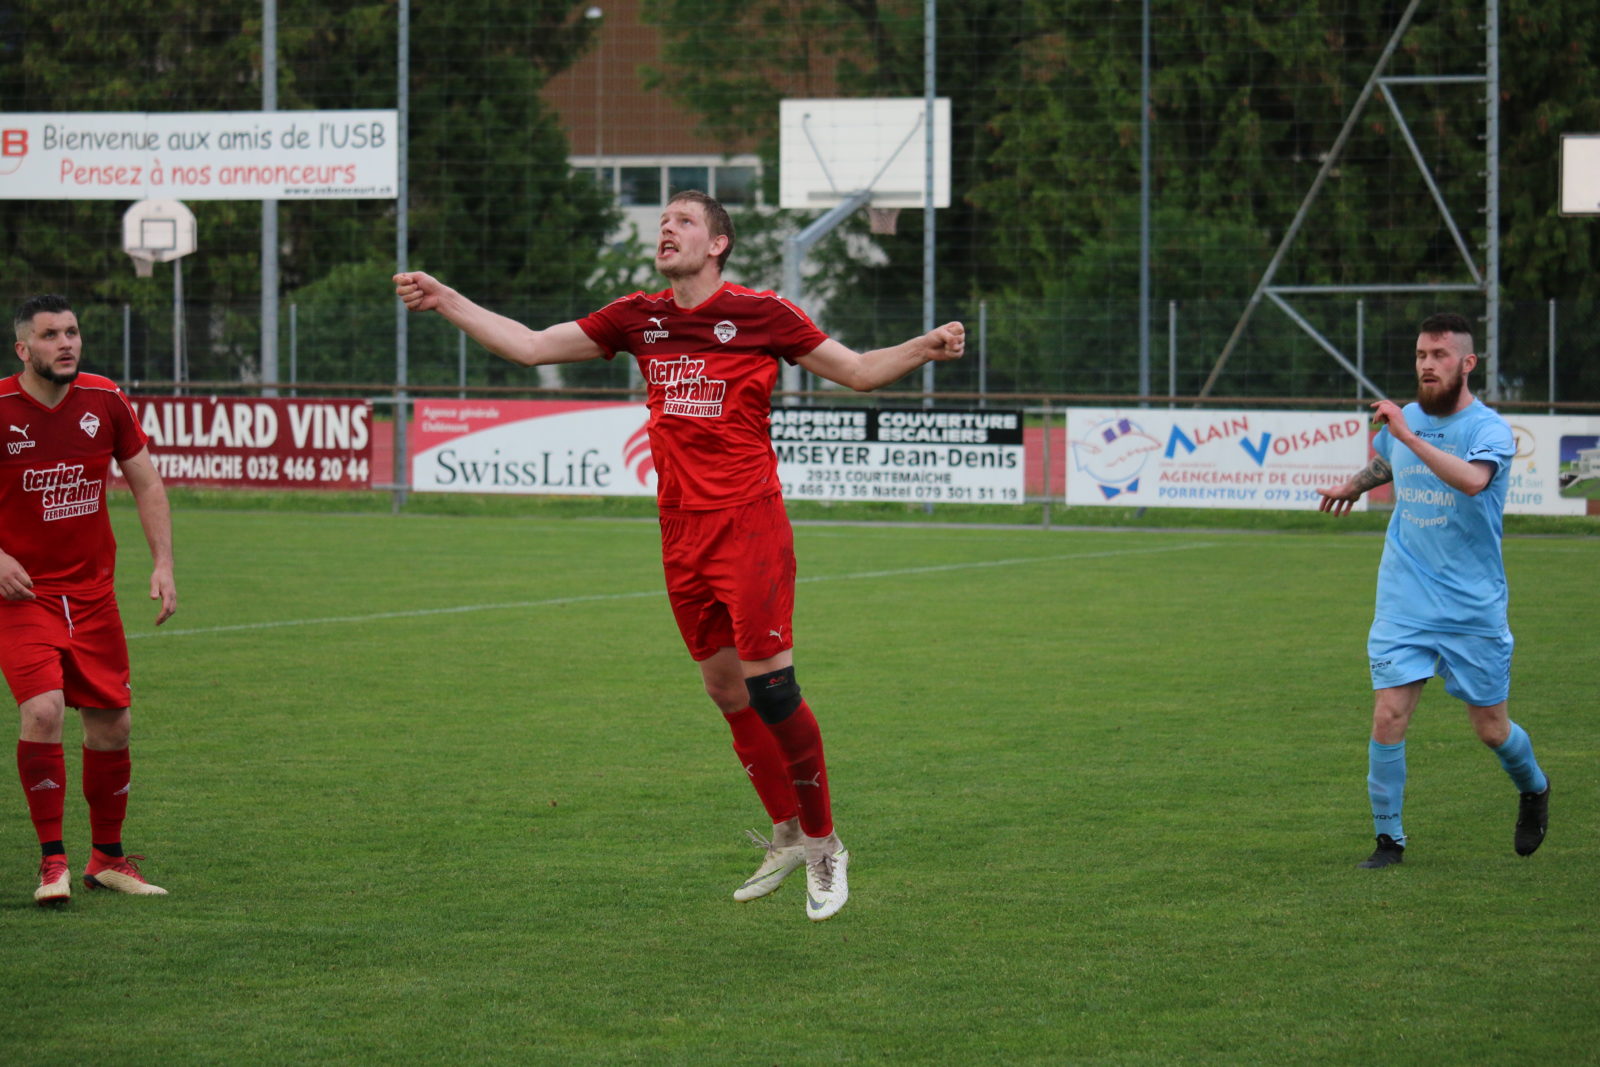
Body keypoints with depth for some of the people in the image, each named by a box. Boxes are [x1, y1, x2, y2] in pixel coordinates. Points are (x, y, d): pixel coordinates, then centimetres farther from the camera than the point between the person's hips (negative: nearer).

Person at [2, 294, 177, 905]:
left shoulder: (105, 402, -1)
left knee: (111, 723, 5)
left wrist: (163, 563, -1)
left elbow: (146, 484, 8)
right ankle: (52, 860, -8)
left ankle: (108, 858, 23)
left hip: (92, 589, 4)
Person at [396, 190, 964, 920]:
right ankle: (785, 837, 22)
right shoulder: (640, 319, 10)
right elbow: (530, 346, 16)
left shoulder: (758, 314, -3)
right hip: (680, 531, 5)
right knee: (725, 690, 9)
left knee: (769, 685, -12)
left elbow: (858, 371, 2)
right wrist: (444, 301, 14)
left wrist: (924, 349, -15)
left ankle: (823, 845, 1)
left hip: (749, 524, -5)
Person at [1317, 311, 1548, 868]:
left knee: (1491, 729, 7)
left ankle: (1533, 789, 40)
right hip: (1404, 604, 3)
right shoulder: (1402, 420, 5)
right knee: (1388, 717, -10)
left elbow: (1472, 479, -35)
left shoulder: (1489, 430, -12)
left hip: (1474, 607, -3)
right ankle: (1389, 838, 3)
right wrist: (1355, 486, 28)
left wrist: (1408, 435, -37)